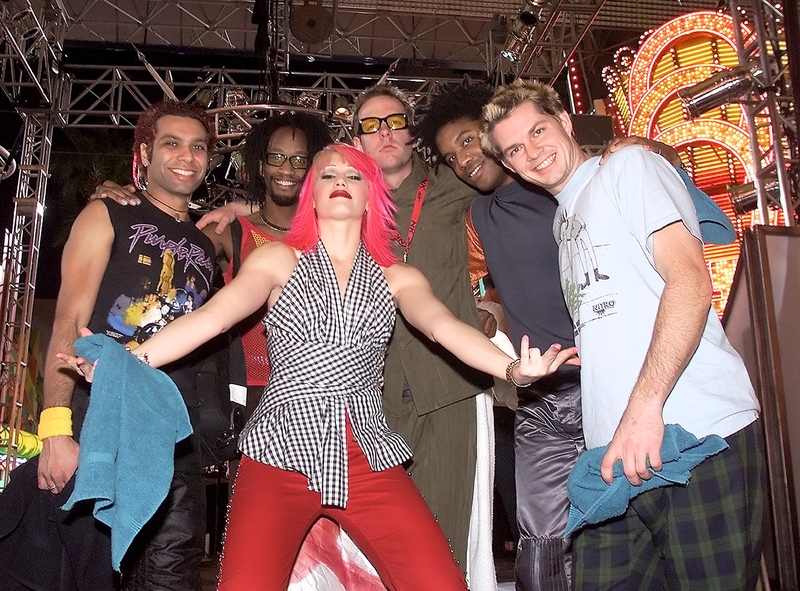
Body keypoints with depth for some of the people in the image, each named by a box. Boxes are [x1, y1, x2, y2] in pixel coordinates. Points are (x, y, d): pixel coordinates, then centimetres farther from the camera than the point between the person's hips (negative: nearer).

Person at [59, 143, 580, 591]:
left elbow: (444, 326, -5)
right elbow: (212, 317, -3)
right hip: (281, 450, -1)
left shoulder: (397, 278, 12)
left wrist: (512, 367, -24)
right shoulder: (279, 260, 9)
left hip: (369, 459, 1)